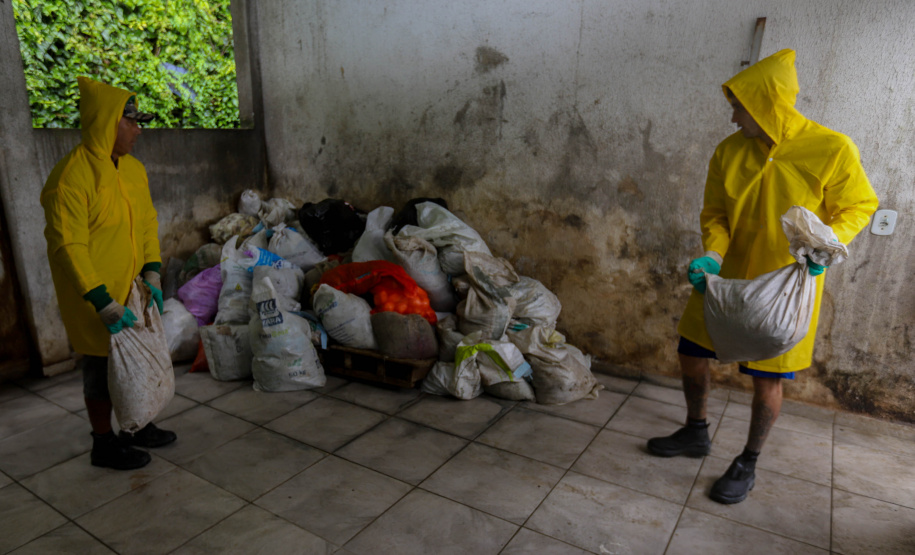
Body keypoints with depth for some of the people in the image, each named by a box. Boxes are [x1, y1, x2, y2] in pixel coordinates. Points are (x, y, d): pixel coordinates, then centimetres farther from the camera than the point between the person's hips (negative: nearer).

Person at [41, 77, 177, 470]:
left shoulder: (133, 168, 4)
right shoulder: (71, 176, -20)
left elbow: (147, 222, 8)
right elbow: (68, 246, -23)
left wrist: (152, 272, -4)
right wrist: (103, 302, -26)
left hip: (132, 289, 7)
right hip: (95, 295, -7)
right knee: (102, 365, 7)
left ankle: (137, 426, 36)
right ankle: (104, 444, 25)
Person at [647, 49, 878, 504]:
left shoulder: (833, 150, -15)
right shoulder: (728, 151, -4)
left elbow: (859, 206, -4)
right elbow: (714, 213, 2)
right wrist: (711, 254, -16)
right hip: (726, 277, 4)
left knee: (766, 379, 6)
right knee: (690, 353, 10)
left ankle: (748, 463, 28)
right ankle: (695, 433, 35)